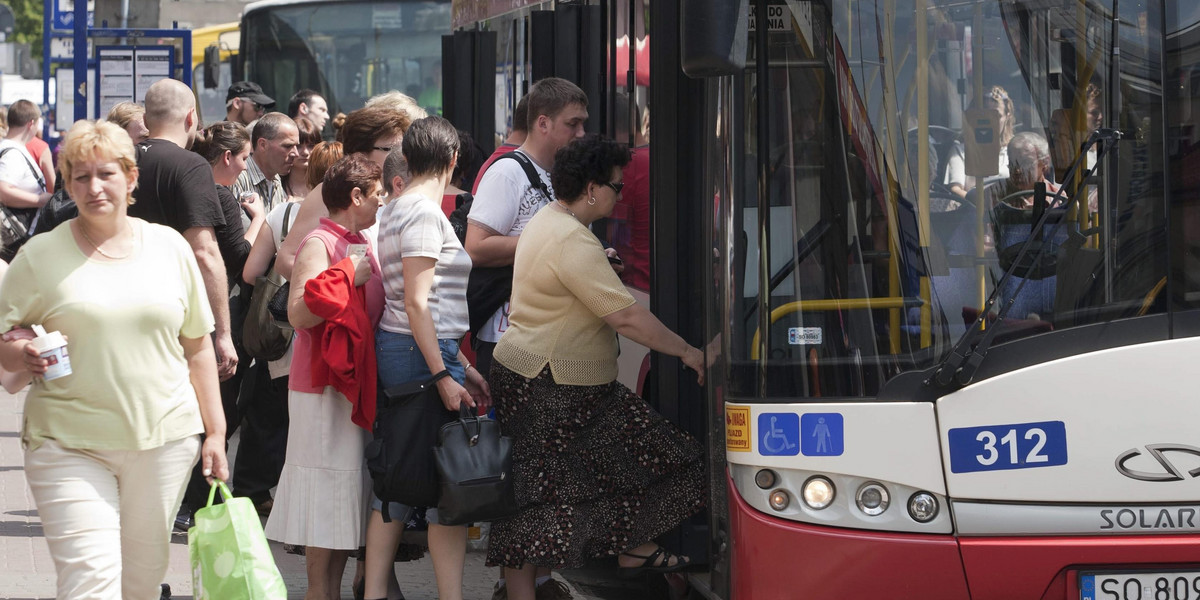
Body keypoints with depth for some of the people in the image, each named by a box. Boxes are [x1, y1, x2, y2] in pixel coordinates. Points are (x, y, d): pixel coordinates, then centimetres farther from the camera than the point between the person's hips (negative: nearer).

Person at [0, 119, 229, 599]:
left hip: (164, 439, 3)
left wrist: (215, 433, 10)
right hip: (68, 445, -2)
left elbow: (198, 347, 13)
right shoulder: (40, 256, 1)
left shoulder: (170, 248, 8)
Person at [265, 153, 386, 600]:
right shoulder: (319, 245, -14)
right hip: (325, 383, -9)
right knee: (328, 488, -4)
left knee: (349, 492, 11)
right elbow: (299, 314, -25)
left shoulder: (363, 244, 13)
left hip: (359, 382, 9)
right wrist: (348, 276, -23)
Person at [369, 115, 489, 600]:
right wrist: (443, 376, -20)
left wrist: (462, 365, 20)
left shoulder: (397, 210, 17)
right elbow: (417, 304, -18)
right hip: (423, 353, -10)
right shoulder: (425, 213, -13)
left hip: (395, 345, 10)